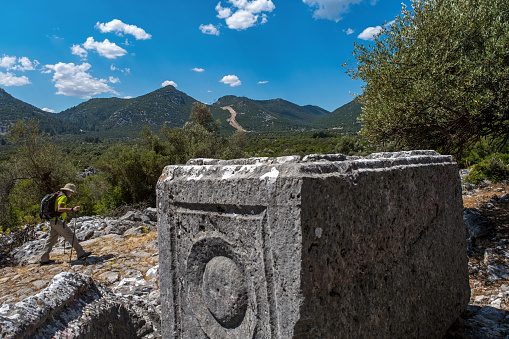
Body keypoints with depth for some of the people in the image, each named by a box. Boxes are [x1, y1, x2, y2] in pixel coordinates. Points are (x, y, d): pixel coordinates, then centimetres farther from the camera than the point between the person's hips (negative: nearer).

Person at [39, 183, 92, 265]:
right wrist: (72, 209, -34)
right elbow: (59, 209, -25)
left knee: (51, 240, 12)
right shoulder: (63, 197, -12)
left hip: (53, 221, 10)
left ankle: (44, 259, 16)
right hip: (58, 221, -10)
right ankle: (81, 253, -8)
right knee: (70, 236, -8)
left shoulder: (58, 196, 20)